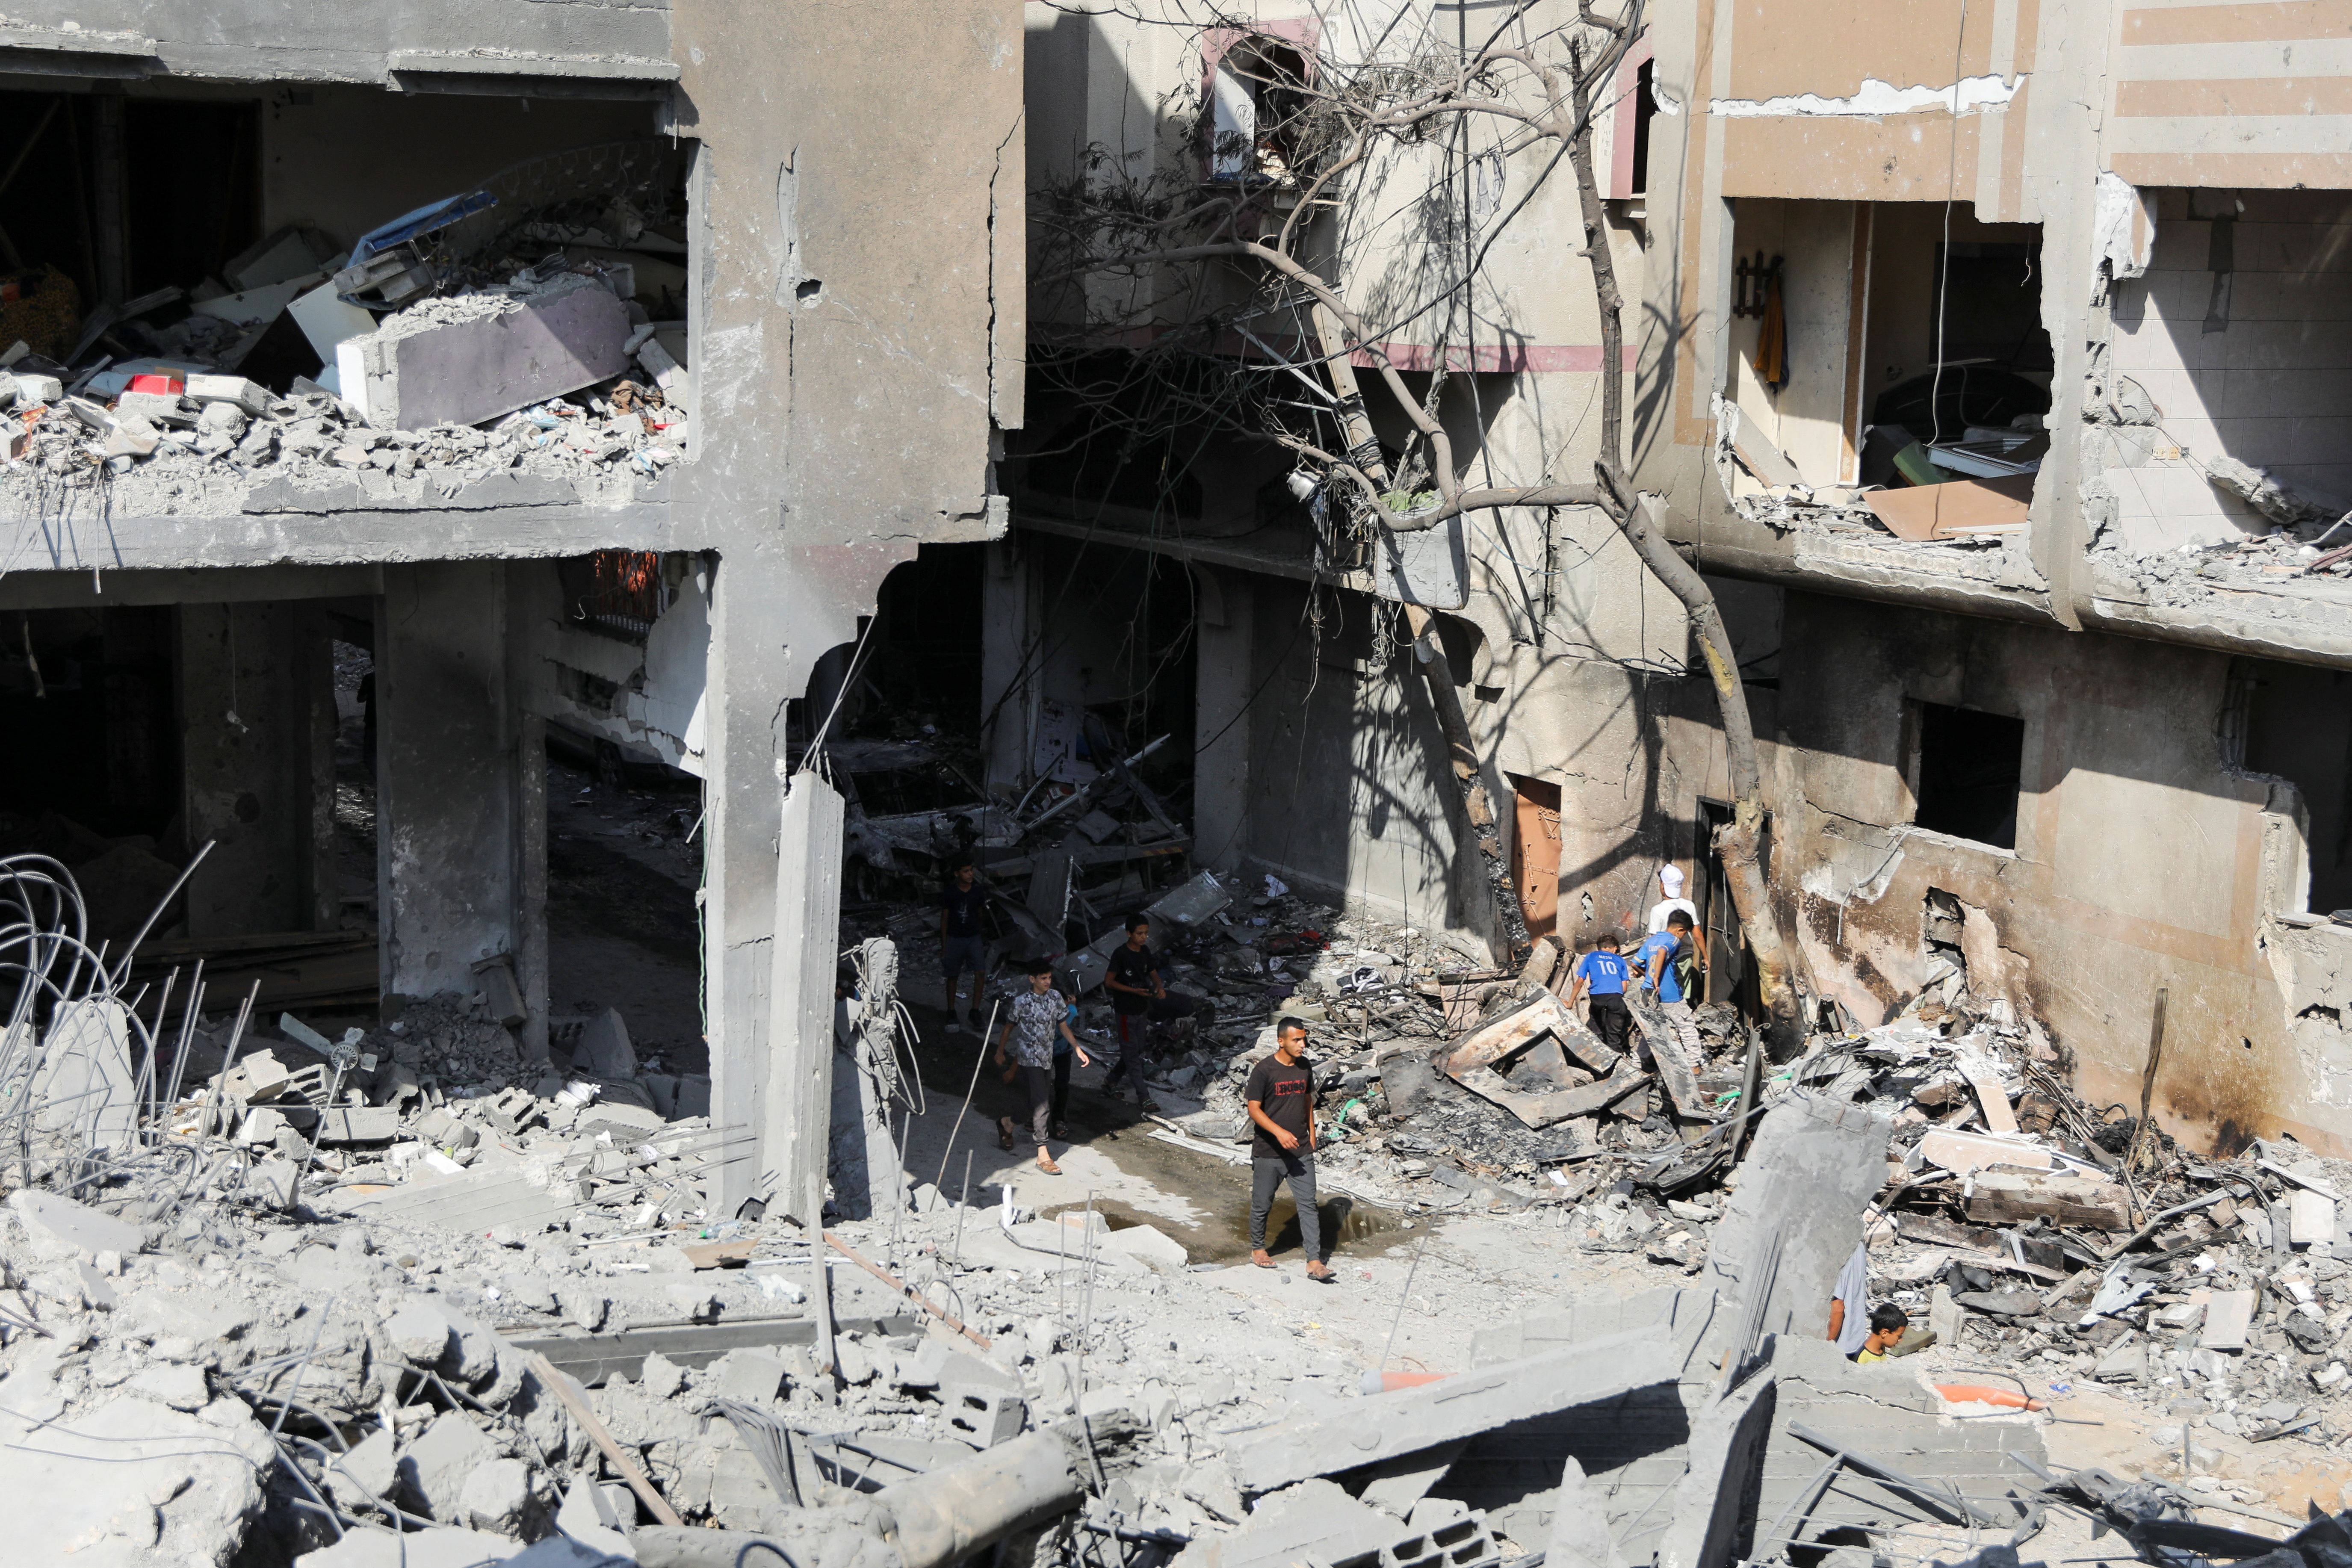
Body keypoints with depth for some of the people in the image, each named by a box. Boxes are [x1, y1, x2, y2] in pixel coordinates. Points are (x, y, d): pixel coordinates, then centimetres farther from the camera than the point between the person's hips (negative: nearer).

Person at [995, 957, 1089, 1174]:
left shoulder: (1055, 997, 1)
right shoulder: (1021, 1002, -14)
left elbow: (1063, 1026, 9)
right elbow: (1009, 1027, 0)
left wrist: (1079, 1050, 4)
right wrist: (1000, 1052, 8)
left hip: (1047, 1058, 7)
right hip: (1030, 1058, -7)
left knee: (1045, 1099, 17)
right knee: (1042, 1103, -12)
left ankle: (1007, 1122, 43)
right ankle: (1043, 1155, -11)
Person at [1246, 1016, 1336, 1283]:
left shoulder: (1305, 1067, 4)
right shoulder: (1264, 1071, -14)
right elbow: (1254, 1110, -15)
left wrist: (1312, 1138, 15)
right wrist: (1279, 1132, -28)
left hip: (1301, 1152, 4)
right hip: (1269, 1153, -4)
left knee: (1308, 1205, -3)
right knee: (1262, 1204, 11)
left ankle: (1315, 1262, -4)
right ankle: (1257, 1248, 33)